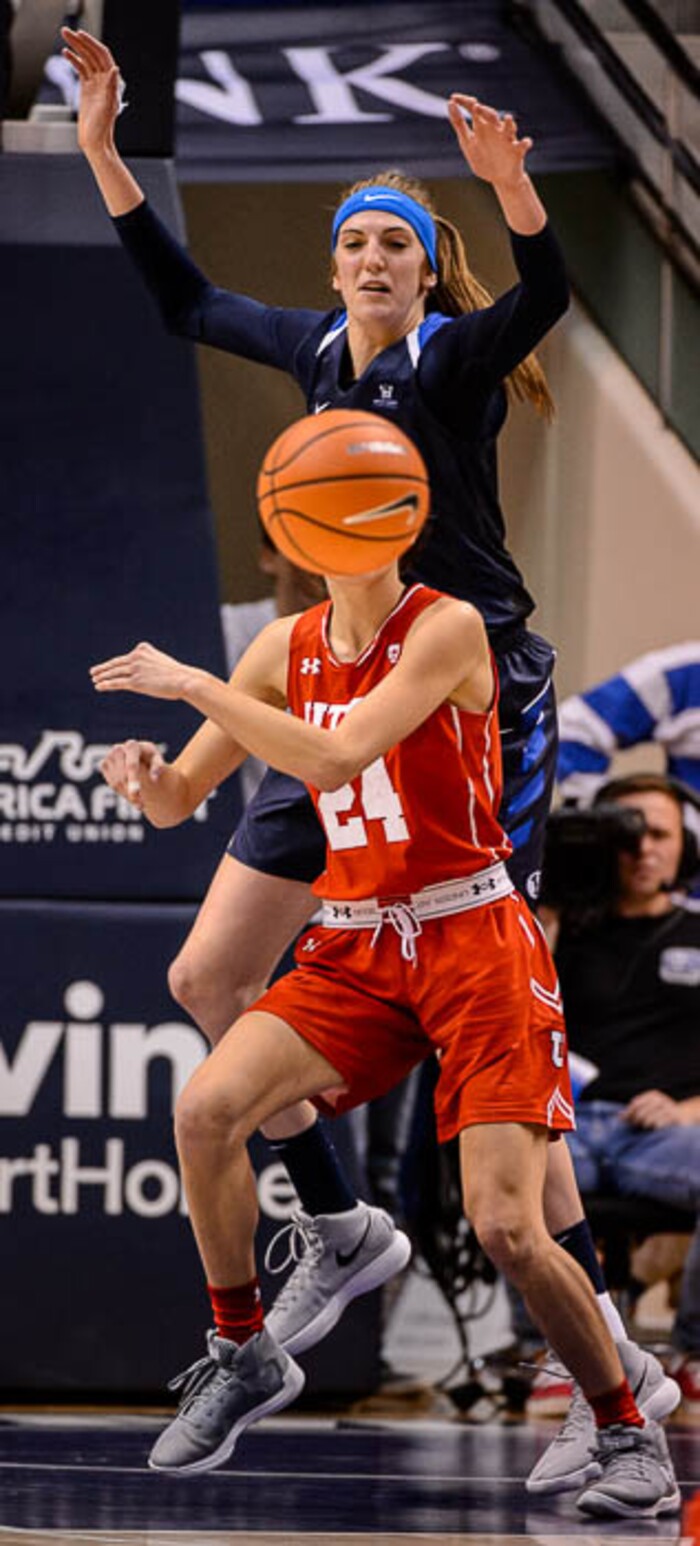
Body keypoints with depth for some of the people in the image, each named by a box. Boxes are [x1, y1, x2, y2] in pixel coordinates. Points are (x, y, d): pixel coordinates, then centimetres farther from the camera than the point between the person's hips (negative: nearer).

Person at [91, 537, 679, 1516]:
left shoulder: (447, 628, -12)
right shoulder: (289, 649, 6)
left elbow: (340, 755, -25)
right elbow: (180, 799, 10)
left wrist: (191, 685, -22)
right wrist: (146, 778, -14)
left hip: (473, 940, -5)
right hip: (354, 948, 5)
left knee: (507, 1228, -14)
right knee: (205, 1108, -20)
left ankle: (630, 1437, 7)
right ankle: (244, 1356, 0)